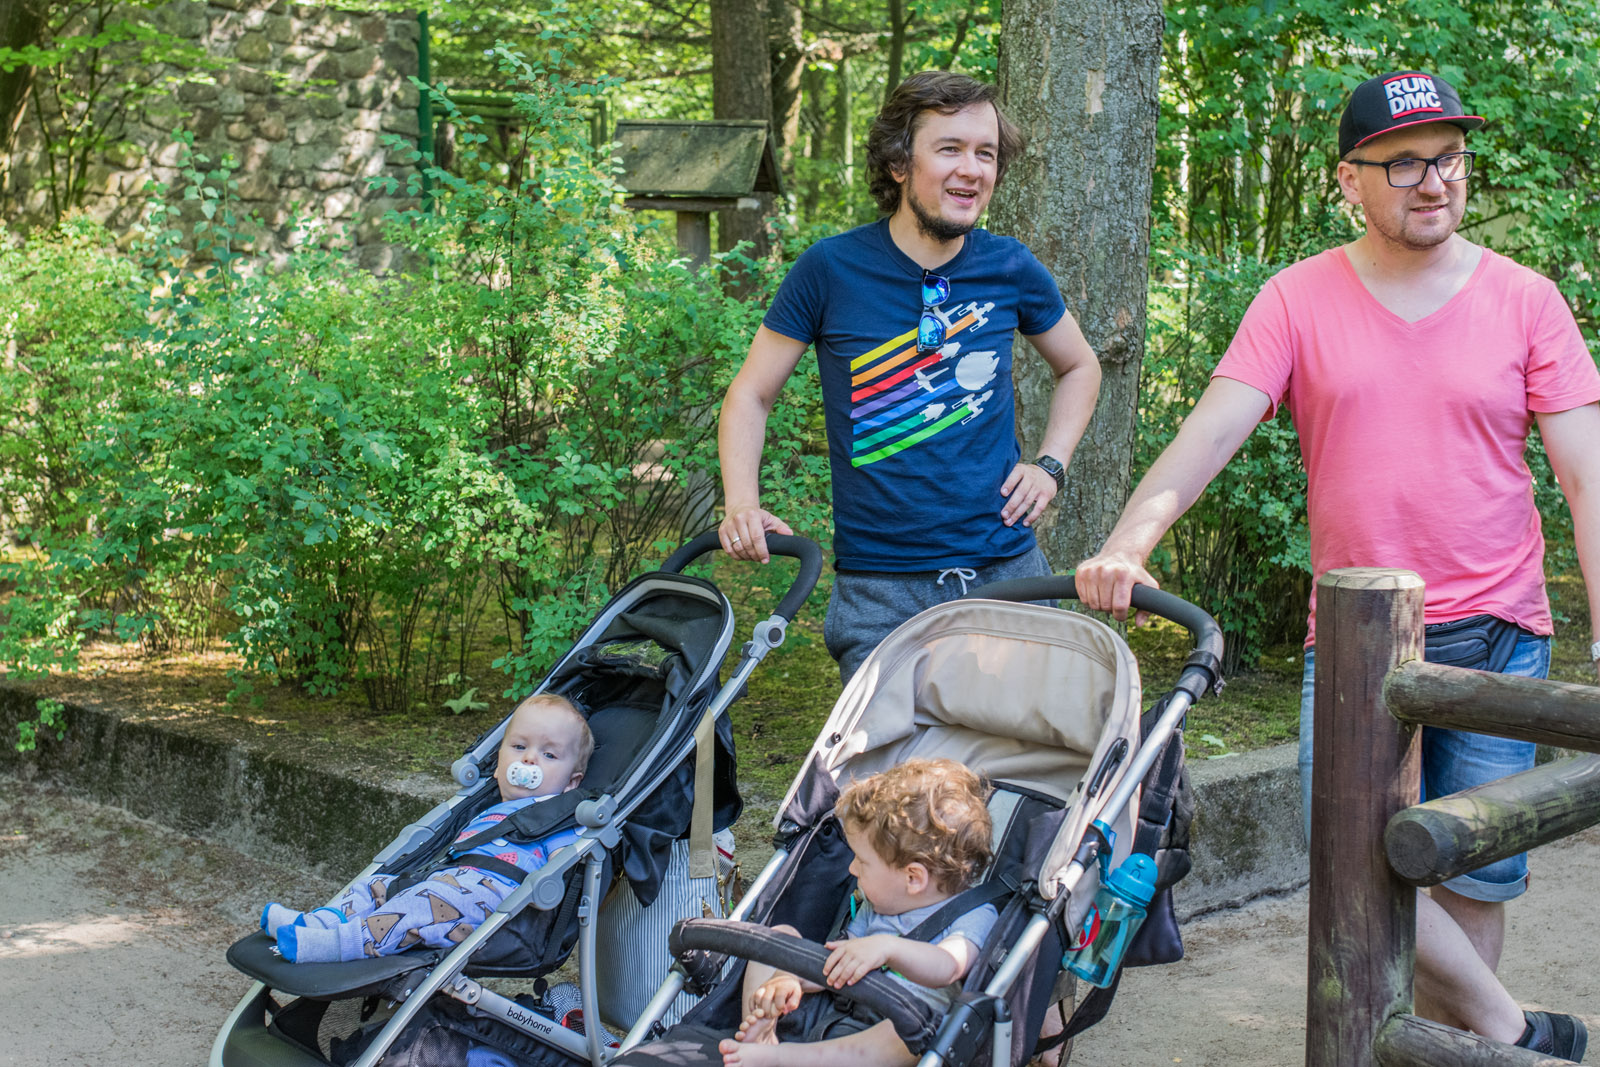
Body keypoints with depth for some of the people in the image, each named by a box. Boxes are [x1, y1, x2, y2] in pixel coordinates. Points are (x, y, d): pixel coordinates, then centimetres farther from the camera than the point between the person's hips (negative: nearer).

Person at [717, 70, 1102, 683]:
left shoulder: (1010, 270, 3)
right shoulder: (831, 269, -4)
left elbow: (1079, 366, 21)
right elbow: (751, 396, 4)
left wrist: (1050, 464, 7)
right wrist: (742, 505, -11)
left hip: (1008, 572, 3)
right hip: (879, 591, -2)